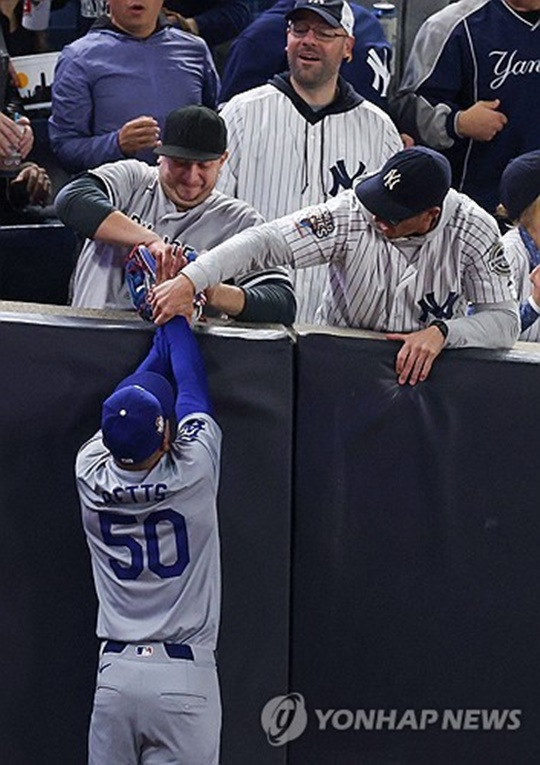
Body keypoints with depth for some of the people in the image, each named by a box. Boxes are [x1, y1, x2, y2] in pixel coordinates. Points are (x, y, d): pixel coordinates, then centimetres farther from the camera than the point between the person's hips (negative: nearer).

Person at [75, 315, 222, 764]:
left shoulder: (91, 476, -2)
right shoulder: (192, 471, -10)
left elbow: (131, 396, 15)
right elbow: (190, 382, 8)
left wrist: (167, 318, 28)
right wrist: (175, 313, 24)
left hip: (115, 673, 3)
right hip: (185, 676, -3)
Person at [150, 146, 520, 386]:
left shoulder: (474, 229, -15)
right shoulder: (351, 213, -19)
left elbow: (507, 320, -13)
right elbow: (266, 240, -25)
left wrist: (441, 332, -30)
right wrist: (189, 280, -37)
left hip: (426, 368, 1)